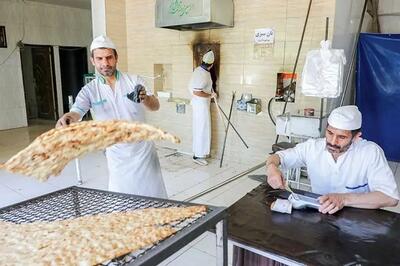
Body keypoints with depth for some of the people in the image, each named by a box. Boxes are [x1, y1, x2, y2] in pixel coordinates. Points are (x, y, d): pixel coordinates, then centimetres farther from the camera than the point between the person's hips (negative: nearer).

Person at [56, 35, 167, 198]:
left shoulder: (134, 81, -5)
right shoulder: (89, 90, -5)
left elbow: (155, 106, -14)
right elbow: (76, 112, -20)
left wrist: (145, 99, -37)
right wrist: (66, 118, -44)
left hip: (143, 149, 0)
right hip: (117, 154, 0)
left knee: (153, 193, 12)